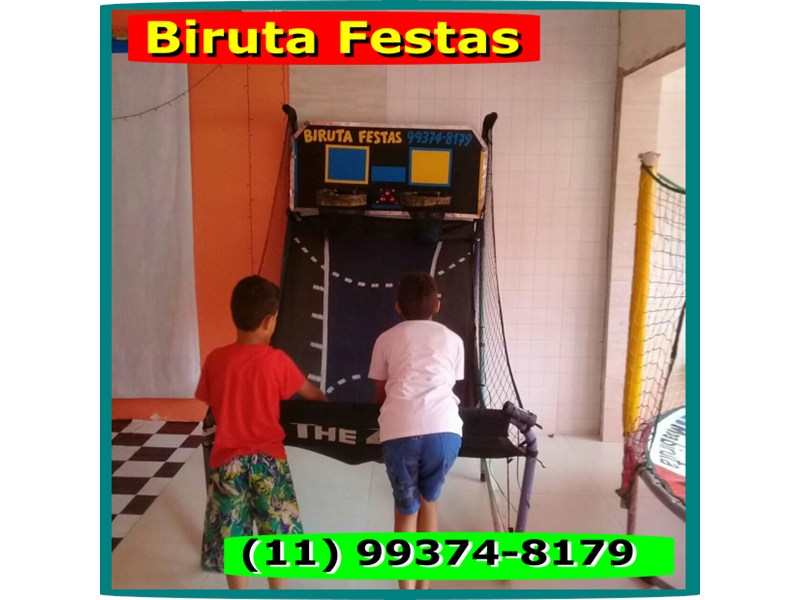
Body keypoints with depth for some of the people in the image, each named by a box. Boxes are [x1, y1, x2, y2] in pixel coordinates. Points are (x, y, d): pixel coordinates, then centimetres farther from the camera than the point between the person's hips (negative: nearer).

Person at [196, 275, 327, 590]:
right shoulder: (277, 360, -9)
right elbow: (310, 393, 6)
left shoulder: (215, 359, -4)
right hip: (268, 458, -2)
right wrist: (324, 399, 28)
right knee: (278, 534, 14)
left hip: (227, 460, 2)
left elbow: (208, 402, 10)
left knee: (232, 538, 14)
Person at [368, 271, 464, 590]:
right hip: (445, 429, 2)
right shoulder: (453, 339, 23)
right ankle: (424, 586, 35)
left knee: (406, 507, 19)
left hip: (400, 430, -1)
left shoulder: (386, 339, 20)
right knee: (429, 499, 26)